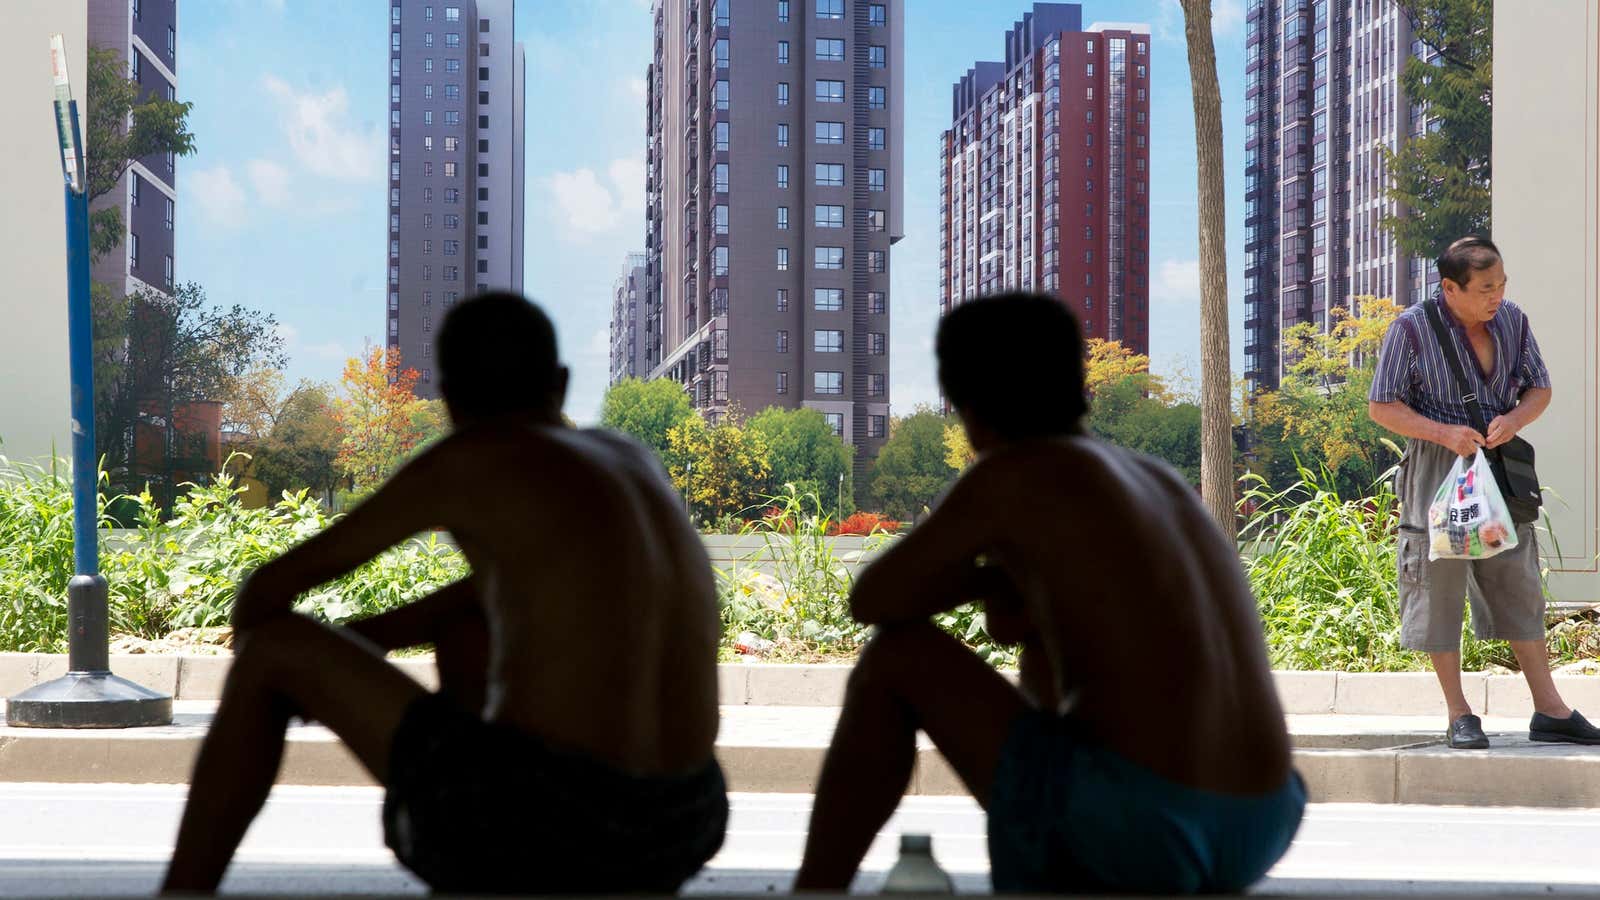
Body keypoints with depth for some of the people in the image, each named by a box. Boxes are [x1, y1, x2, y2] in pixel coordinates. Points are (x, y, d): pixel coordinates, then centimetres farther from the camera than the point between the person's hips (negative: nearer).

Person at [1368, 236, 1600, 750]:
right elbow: (1381, 406, -7)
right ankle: (1459, 716, 7)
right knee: (1440, 587, -1)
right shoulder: (1412, 329, -10)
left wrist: (1515, 419, -11)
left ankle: (1549, 711, 13)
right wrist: (1443, 433, -20)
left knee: (1520, 587, 8)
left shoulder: (1512, 321, 4)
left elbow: (1540, 388, 12)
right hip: (1437, 473, -4)